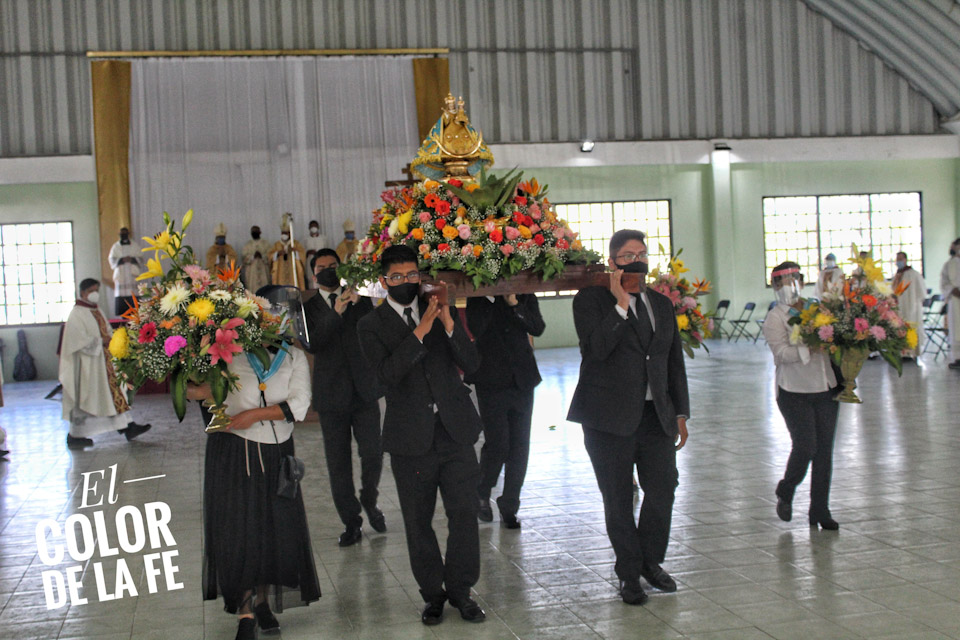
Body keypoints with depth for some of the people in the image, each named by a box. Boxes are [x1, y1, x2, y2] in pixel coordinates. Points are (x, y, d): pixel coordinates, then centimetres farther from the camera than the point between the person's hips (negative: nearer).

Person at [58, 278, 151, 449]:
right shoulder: (77, 315, -13)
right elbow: (80, 341, -20)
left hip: (103, 362, 9)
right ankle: (75, 436, 9)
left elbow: (107, 332, 18)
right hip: (86, 366, -9)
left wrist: (109, 339, -3)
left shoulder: (97, 312, 14)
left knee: (114, 392, 5)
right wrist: (101, 341, -16)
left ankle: (127, 427, 4)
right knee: (84, 398, -2)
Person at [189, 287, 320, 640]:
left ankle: (263, 601, 26)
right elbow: (194, 386, 5)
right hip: (233, 452, -2)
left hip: (276, 453, 2)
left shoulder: (294, 357, 5)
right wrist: (197, 390, -19)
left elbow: (299, 404, -6)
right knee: (237, 530, -2)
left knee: (277, 528, 6)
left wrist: (254, 414, -17)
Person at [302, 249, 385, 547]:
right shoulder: (308, 307, 5)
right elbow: (312, 344, -11)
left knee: (373, 454, -3)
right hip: (331, 395, 0)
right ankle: (351, 522, 16)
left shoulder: (360, 299, 8)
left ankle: (369, 501, 26)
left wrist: (358, 303, -20)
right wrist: (336, 313, -22)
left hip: (364, 390, 0)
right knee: (338, 463, 3)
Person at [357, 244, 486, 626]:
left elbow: (471, 363, 1)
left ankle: (460, 590, 18)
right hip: (412, 439, -2)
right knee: (418, 522, 7)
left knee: (464, 514, 3)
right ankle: (433, 594, 22)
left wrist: (449, 325, -14)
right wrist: (420, 332, -22)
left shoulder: (438, 312, 9)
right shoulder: (372, 326, 1)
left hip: (455, 432, 2)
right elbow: (387, 373, -15)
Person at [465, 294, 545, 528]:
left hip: (522, 379, 3)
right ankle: (482, 495, 17)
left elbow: (538, 328, -6)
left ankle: (509, 507, 14)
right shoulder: (479, 297, 1)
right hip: (492, 381, -3)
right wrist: (490, 297, -16)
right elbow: (476, 329, -16)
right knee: (497, 443, -9)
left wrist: (514, 304, -15)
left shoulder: (526, 296, 8)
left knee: (519, 447, 3)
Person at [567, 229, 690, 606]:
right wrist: (620, 304, -19)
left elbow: (675, 362, 19)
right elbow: (595, 348, -17)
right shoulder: (590, 300, -1)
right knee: (618, 500, 4)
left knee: (663, 489, 1)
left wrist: (680, 414, 15)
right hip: (611, 418, -4)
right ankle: (629, 572, 20)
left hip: (657, 415, 4)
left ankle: (651, 563, 23)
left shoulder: (662, 304, 15)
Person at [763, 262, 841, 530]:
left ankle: (820, 511, 15)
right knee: (805, 446, -10)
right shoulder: (774, 319, -3)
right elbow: (782, 352, -16)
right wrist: (812, 348, -27)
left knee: (824, 450, 4)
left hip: (826, 388, 5)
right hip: (795, 392, -4)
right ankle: (785, 493, 18)